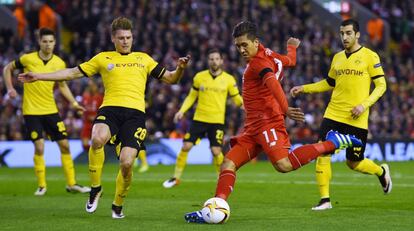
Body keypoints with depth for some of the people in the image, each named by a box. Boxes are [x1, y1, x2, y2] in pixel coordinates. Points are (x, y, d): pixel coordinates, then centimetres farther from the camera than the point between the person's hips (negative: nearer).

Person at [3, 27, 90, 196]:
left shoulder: (59, 63, -1)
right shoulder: (28, 59, -9)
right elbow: (7, 69, 6)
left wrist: (73, 103, 3)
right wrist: (10, 88, -5)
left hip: (51, 110, 3)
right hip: (31, 111, -3)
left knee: (65, 145, 3)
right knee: (39, 147, -10)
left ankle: (71, 183, 14)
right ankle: (41, 185, 5)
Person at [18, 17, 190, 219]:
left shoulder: (143, 59, 21)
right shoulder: (103, 58, 18)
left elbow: (170, 79, 22)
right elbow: (73, 73, 19)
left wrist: (180, 69, -2)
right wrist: (38, 77, 14)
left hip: (135, 113, 1)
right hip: (110, 109, 0)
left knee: (126, 163, -15)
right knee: (97, 139, -35)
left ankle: (118, 205, 14)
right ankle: (95, 189, -12)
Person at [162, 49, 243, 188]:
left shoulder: (229, 79, -1)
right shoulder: (199, 77, 3)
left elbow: (237, 99, 5)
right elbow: (192, 96, 12)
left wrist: (244, 104, -17)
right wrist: (182, 111, 1)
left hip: (217, 121, -2)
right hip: (199, 119, 2)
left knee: (216, 151, -11)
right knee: (186, 146, -4)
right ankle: (176, 178, 10)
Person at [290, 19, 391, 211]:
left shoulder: (370, 56, -3)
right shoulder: (337, 57, 12)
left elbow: (381, 85, -4)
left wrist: (364, 104, -16)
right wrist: (304, 88, 14)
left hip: (356, 119, -4)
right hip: (333, 115, 4)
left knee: (354, 163, 2)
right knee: (322, 152, -11)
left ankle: (381, 171, 34)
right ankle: (325, 199, -3)